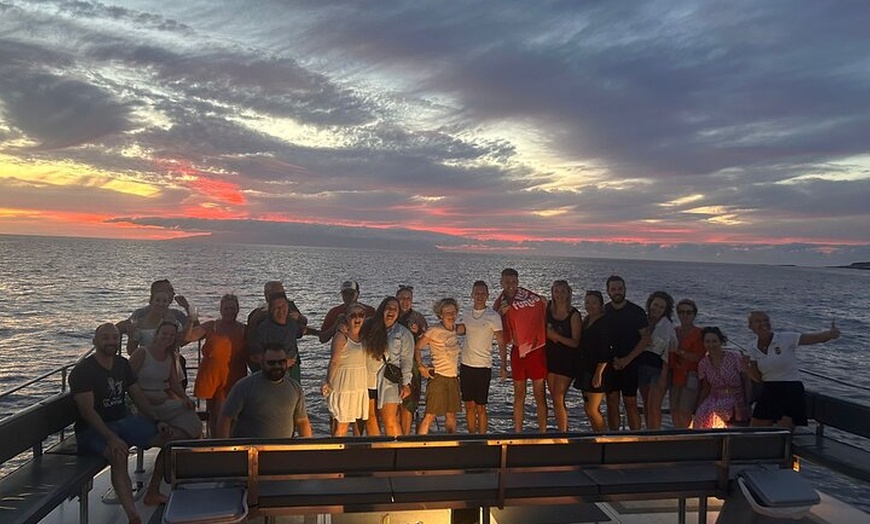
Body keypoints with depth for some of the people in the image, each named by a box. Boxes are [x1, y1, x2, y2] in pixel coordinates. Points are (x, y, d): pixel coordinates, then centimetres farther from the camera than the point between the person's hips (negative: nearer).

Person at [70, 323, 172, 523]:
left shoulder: (123, 364, 9)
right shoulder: (82, 371, -13)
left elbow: (138, 395, 10)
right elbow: (87, 411, -20)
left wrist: (157, 422, -3)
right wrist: (110, 438, -31)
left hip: (123, 421, 7)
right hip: (93, 429, -7)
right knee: (119, 455, -36)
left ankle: (153, 493, 9)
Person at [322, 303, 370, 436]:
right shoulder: (341, 336, -10)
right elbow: (334, 361, -13)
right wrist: (327, 383, -18)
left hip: (360, 385, 7)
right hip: (344, 384, -6)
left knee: (347, 422, 11)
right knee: (341, 424, -4)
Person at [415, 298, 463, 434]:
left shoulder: (455, 330, 7)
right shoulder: (434, 331, -11)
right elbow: (417, 347, -7)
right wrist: (421, 367, -13)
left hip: (454, 378, 7)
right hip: (438, 377, -6)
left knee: (451, 416, 12)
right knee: (430, 416, -8)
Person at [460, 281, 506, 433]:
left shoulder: (493, 316, -8)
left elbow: (501, 343, -6)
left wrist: (503, 366, -15)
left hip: (483, 366, -4)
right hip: (465, 364, 5)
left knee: (481, 407, -1)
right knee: (469, 406, 11)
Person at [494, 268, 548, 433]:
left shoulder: (532, 298, -11)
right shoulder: (500, 304, 2)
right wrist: (500, 314, -12)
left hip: (537, 349, -4)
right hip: (517, 351, 4)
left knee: (539, 394, 0)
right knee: (519, 395, 11)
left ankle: (543, 432, 7)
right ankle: (518, 433, 19)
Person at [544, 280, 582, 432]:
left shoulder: (574, 315, -9)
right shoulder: (548, 310, 3)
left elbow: (576, 342, -12)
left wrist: (556, 336, -21)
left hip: (567, 360, -5)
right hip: (551, 358, 5)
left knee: (558, 399, -9)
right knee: (555, 400, 10)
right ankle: (563, 432, 21)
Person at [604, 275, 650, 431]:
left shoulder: (636, 311, -4)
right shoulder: (603, 311, 5)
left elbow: (646, 338, -6)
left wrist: (627, 359, -12)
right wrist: (611, 359, -5)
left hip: (629, 364, -3)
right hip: (609, 364, 3)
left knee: (630, 403, -3)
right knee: (612, 402, 7)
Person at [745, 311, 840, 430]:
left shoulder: (786, 339, -9)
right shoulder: (754, 351, 4)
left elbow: (816, 338, -18)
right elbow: (758, 378, 7)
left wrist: (830, 333, -39)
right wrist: (747, 367, -12)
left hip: (791, 392, -5)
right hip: (768, 393, 5)